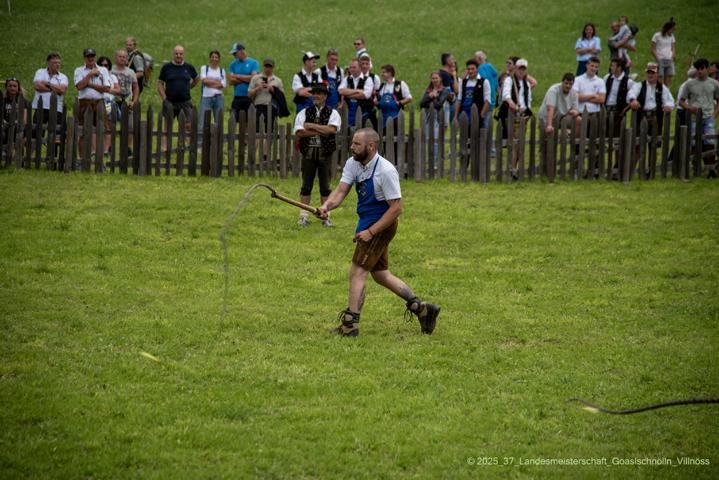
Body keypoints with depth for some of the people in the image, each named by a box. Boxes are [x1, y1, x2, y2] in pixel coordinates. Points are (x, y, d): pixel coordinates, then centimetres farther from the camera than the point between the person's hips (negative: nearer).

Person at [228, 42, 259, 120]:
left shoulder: (253, 63, 2)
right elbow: (231, 82, 2)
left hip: (250, 96, -3)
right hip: (237, 96, 3)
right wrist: (246, 79, -7)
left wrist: (237, 76, -4)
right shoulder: (233, 64, 13)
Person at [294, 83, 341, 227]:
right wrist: (320, 132, -12)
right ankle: (304, 217, 7)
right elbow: (299, 132, -7)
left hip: (325, 154, -1)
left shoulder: (332, 113, 4)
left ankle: (325, 217, 9)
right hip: (308, 153, 1)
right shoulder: (303, 113, 7)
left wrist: (311, 126, -12)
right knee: (306, 185, 3)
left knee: (325, 186, 4)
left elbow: (332, 129, -15)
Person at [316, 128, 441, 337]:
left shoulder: (386, 171, -23)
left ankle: (350, 325, -4)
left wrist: (371, 232, -25)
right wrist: (327, 206, -28)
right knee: (380, 274, 17)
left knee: (358, 273, -9)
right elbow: (341, 191, -6)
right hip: (368, 224, 9)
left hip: (381, 225, -9)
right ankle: (421, 308, 24)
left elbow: (396, 208, -22)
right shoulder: (353, 164, 0)